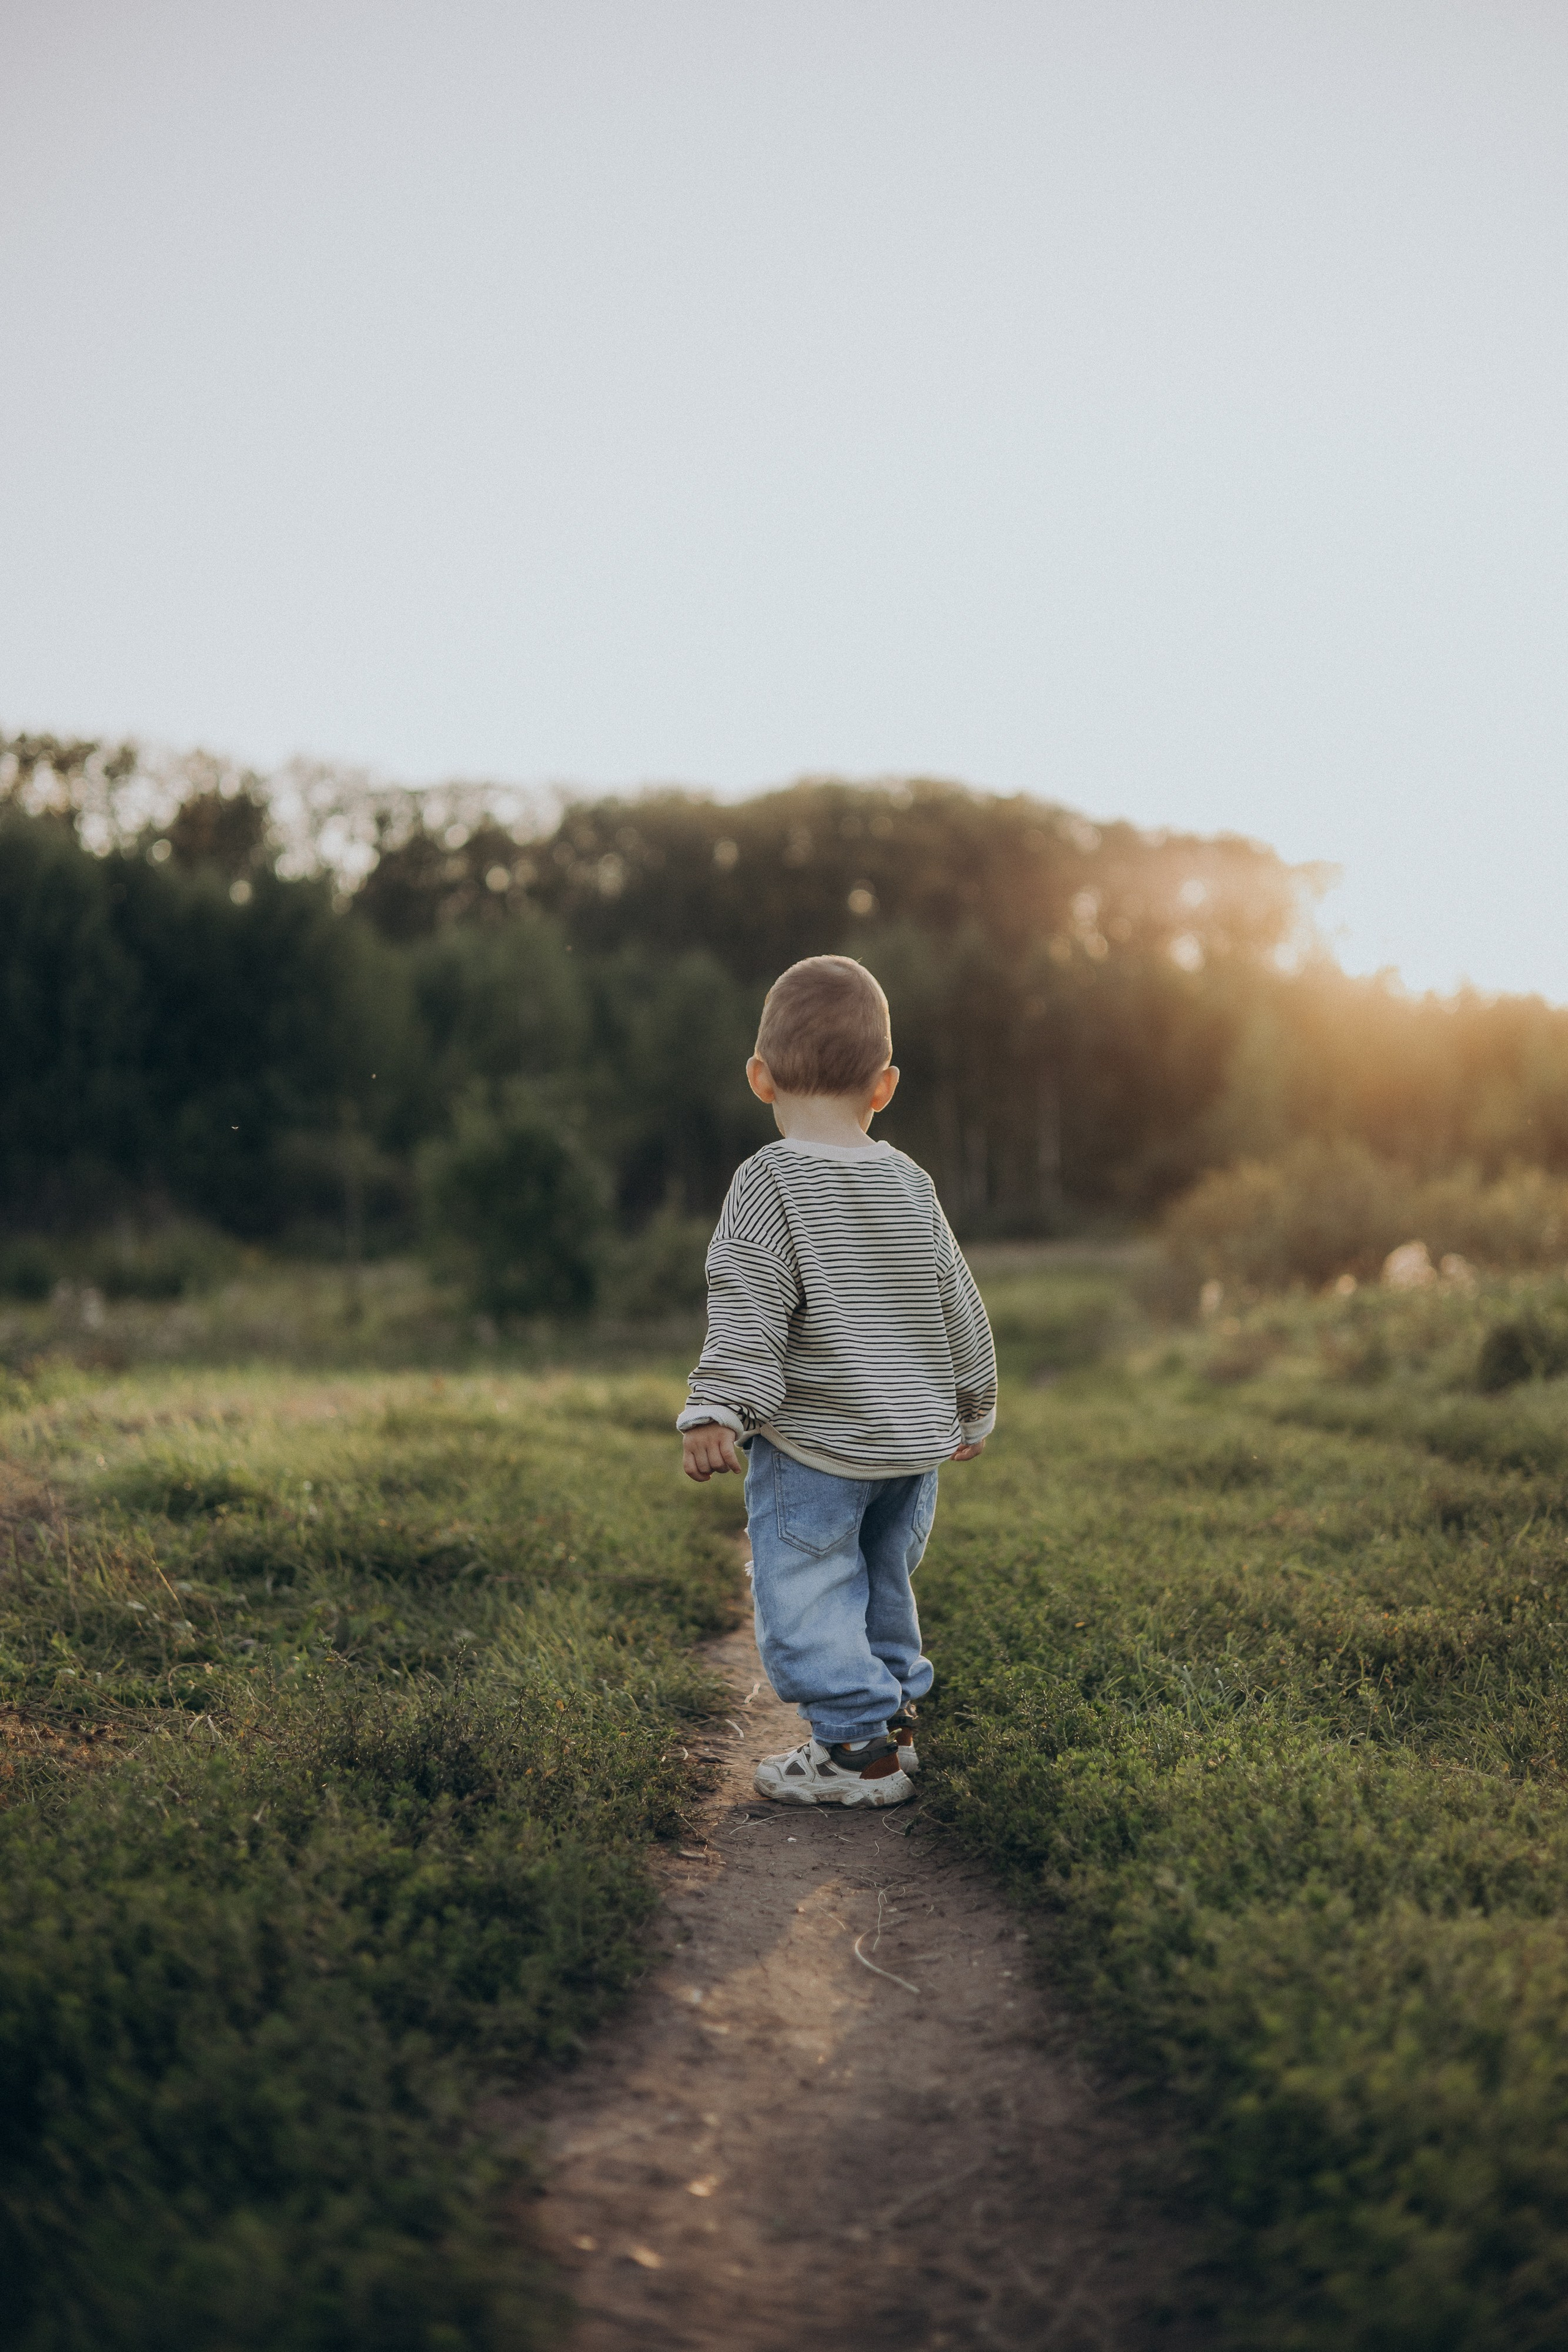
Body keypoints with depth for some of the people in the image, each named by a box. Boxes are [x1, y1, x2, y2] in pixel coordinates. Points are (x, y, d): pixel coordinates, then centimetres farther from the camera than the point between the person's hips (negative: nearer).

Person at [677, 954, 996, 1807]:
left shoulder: (770, 1181, -12)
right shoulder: (911, 1186, 7)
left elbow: (750, 1311, -21)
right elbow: (961, 1308, 13)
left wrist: (716, 1410, -21)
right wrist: (971, 1410, 24)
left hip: (811, 1446, -7)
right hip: (914, 1442, 7)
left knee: (806, 1591, 0)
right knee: (881, 1583, 21)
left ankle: (858, 1745, -3)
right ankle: (894, 1709, 28)